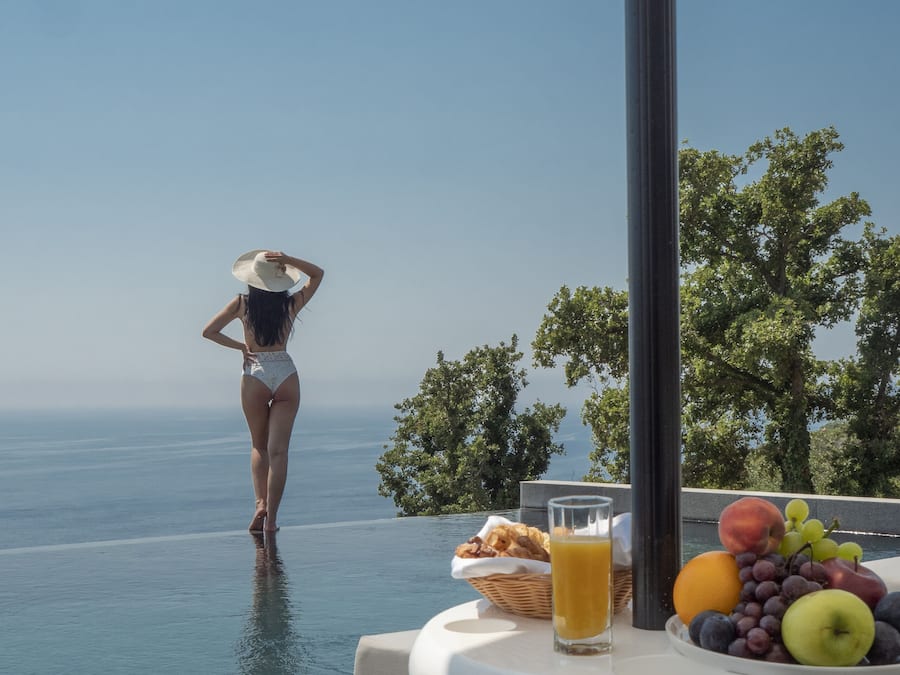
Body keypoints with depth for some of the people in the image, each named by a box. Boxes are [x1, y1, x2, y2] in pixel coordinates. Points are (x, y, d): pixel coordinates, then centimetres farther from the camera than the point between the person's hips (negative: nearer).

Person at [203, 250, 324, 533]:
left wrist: (240, 346, 6)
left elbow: (208, 331, 0)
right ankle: (271, 517, -7)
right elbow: (318, 274, 14)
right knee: (278, 450, -1)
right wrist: (289, 260, -1)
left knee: (259, 445, 17)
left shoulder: (242, 304, -2)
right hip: (286, 375, 0)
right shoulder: (291, 304, 0)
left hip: (255, 376, 0)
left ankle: (261, 503, -2)